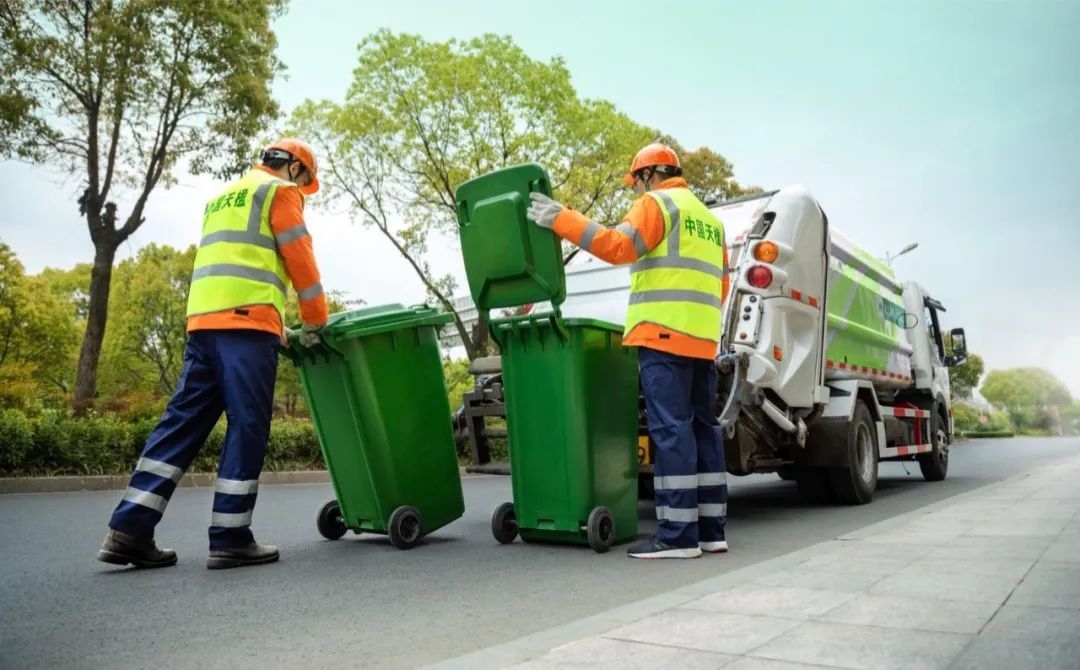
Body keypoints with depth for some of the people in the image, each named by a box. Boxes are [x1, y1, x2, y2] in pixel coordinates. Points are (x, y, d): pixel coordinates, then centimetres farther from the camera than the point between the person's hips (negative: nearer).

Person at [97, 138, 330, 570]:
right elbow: (300, 260, -1)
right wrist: (316, 323, 8)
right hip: (247, 322, -8)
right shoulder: (279, 191, 6)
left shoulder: (222, 199, 32)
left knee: (182, 421, 5)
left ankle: (130, 528, 2)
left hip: (203, 321, 8)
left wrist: (277, 326, 29)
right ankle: (230, 538, -4)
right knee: (247, 427, -6)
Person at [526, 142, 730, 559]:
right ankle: (710, 530, 11)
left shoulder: (657, 203, 1)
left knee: (671, 429, -9)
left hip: (664, 335, -8)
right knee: (702, 427, 8)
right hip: (702, 340, 8)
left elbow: (617, 245, -15)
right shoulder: (710, 219, 27)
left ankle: (678, 535, -9)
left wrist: (561, 219, -12)